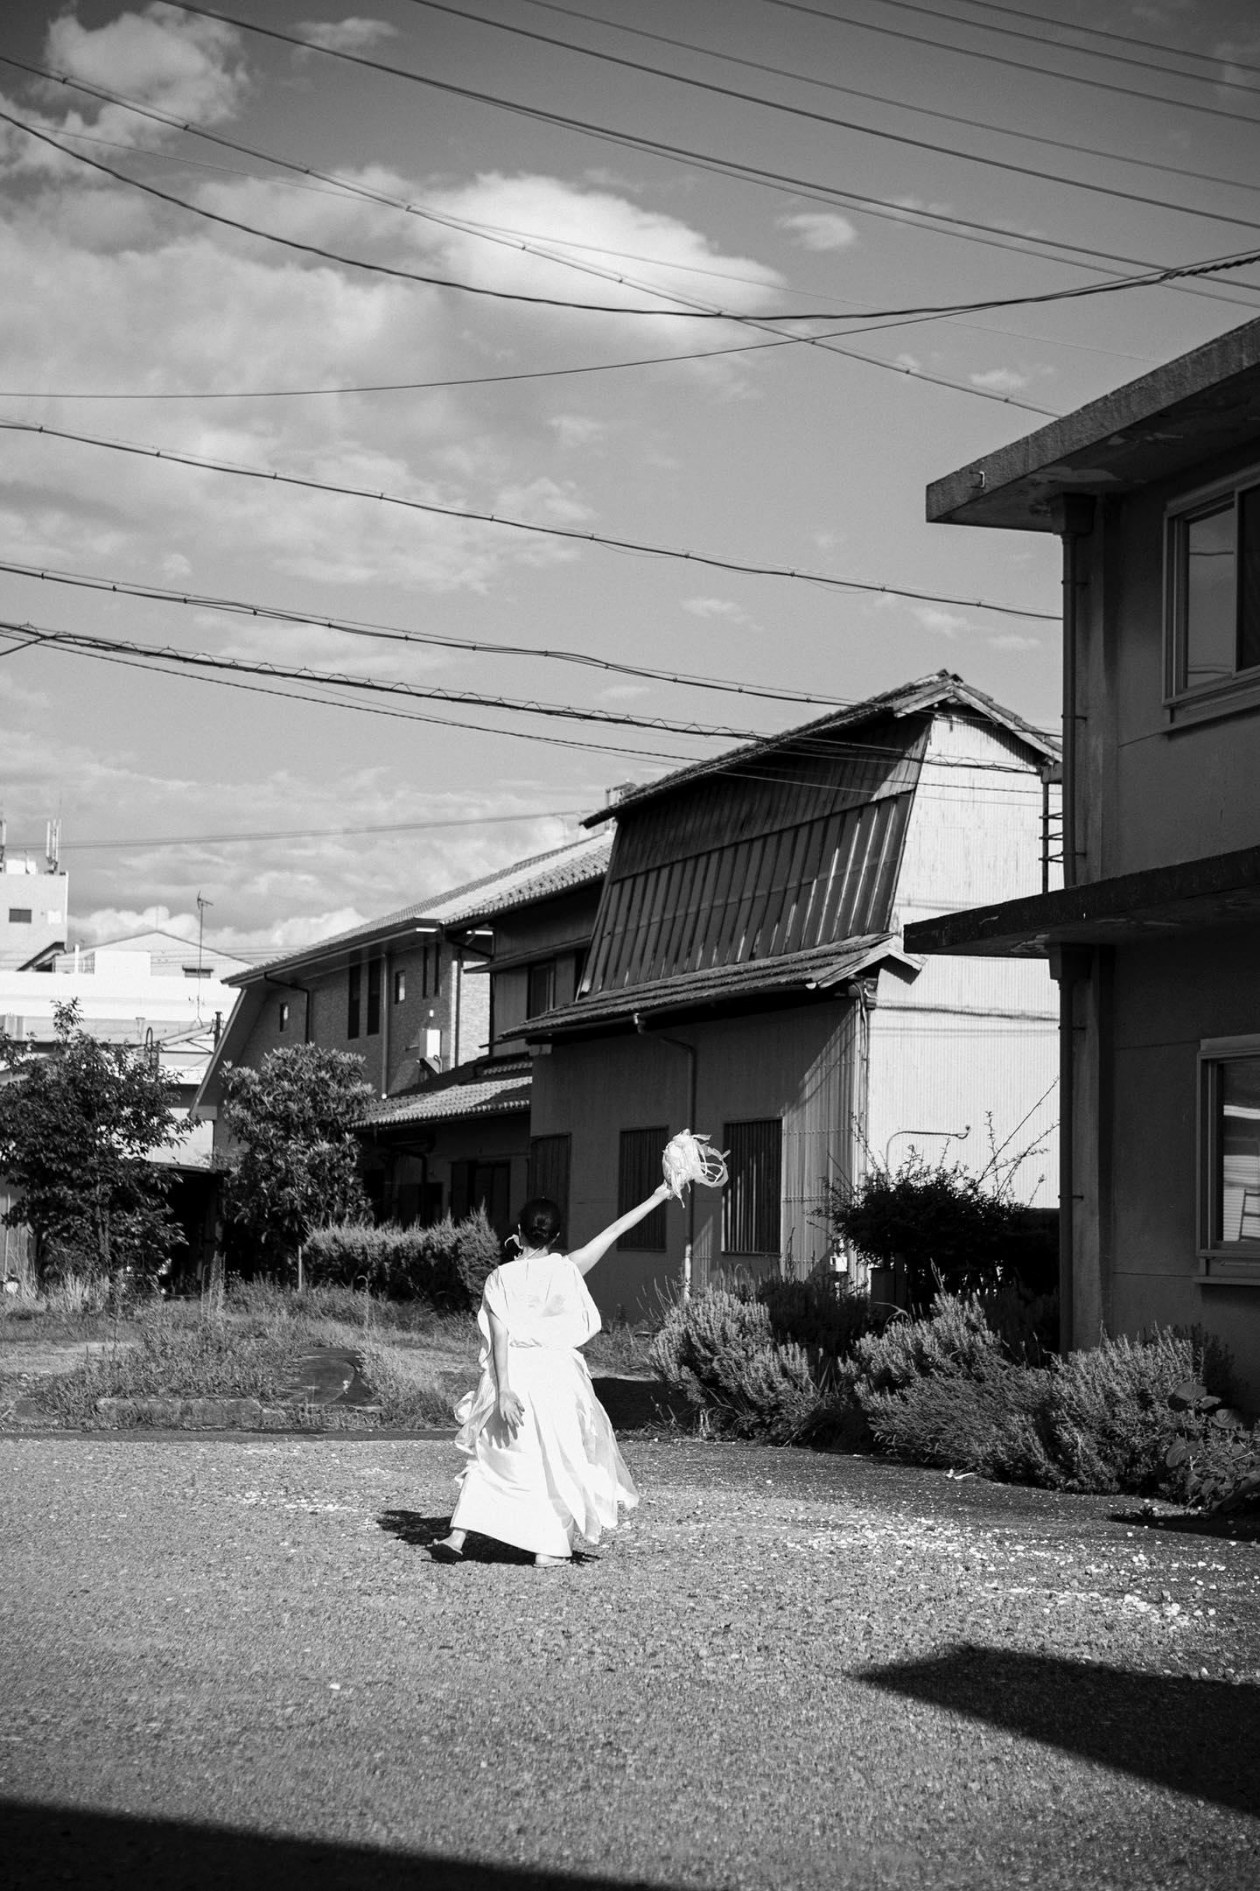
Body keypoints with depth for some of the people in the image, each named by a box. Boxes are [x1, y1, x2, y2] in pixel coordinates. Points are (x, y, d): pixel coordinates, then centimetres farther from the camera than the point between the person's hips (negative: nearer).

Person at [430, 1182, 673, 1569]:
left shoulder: (501, 1278, -2)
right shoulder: (567, 1270, -1)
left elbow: (500, 1336, -9)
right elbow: (613, 1232, 7)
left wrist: (503, 1389, -13)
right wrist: (657, 1197, 15)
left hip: (513, 1372, 1)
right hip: (558, 1371, 0)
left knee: (491, 1451, 12)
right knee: (560, 1457, 11)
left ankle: (456, 1538, 5)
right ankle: (549, 1547, 8)